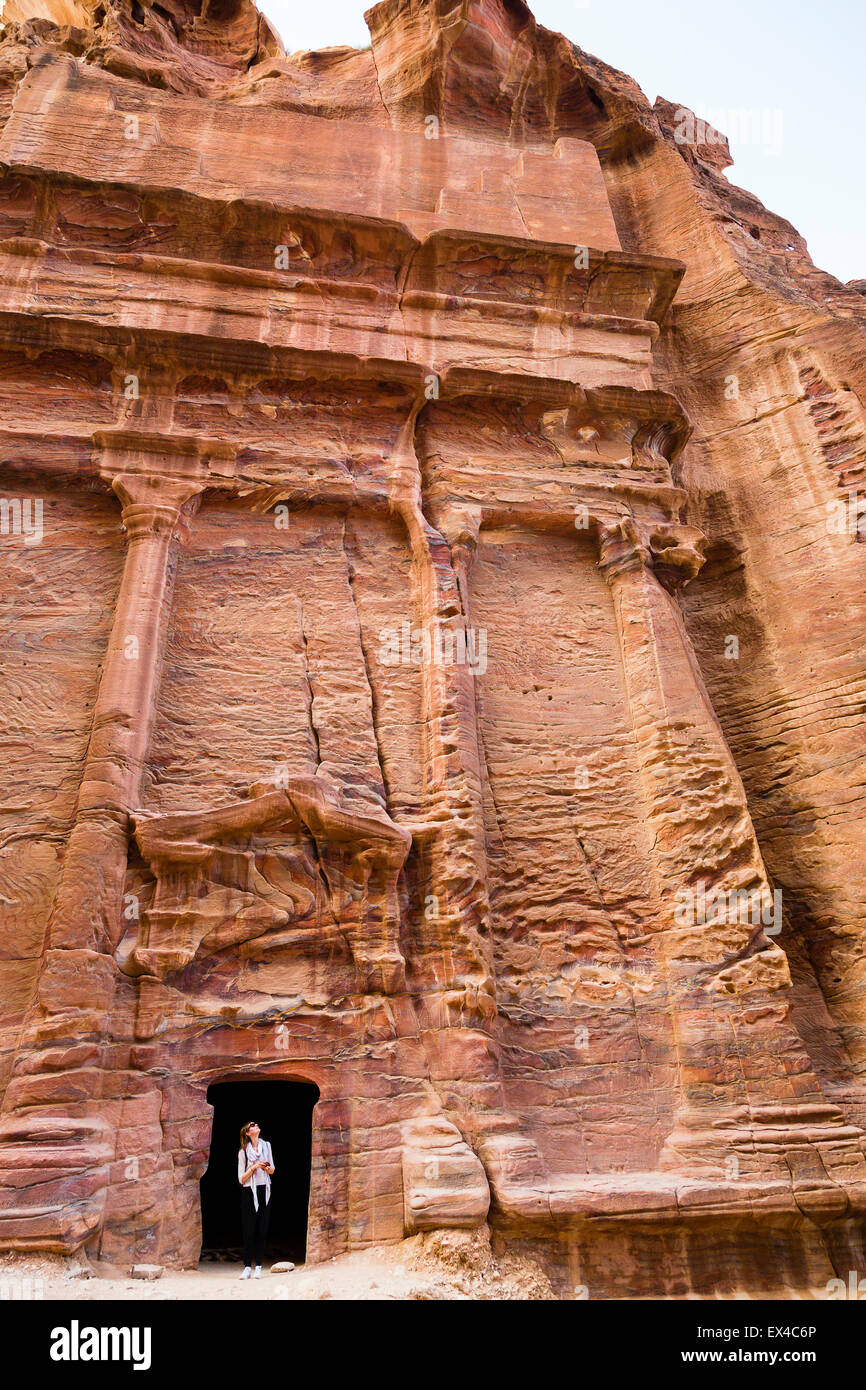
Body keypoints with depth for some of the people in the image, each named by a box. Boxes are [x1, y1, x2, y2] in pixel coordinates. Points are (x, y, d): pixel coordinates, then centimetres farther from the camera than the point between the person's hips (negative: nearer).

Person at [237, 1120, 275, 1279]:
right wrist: (254, 1167, -17)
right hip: (249, 1192, -3)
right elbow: (241, 1179, -4)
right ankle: (247, 1267, 5)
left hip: (264, 1191, 3)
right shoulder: (243, 1151, -2)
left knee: (262, 1230, 1)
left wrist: (267, 1168, -8)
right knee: (249, 1231, -3)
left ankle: (258, 1267, 7)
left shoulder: (266, 1145, 8)